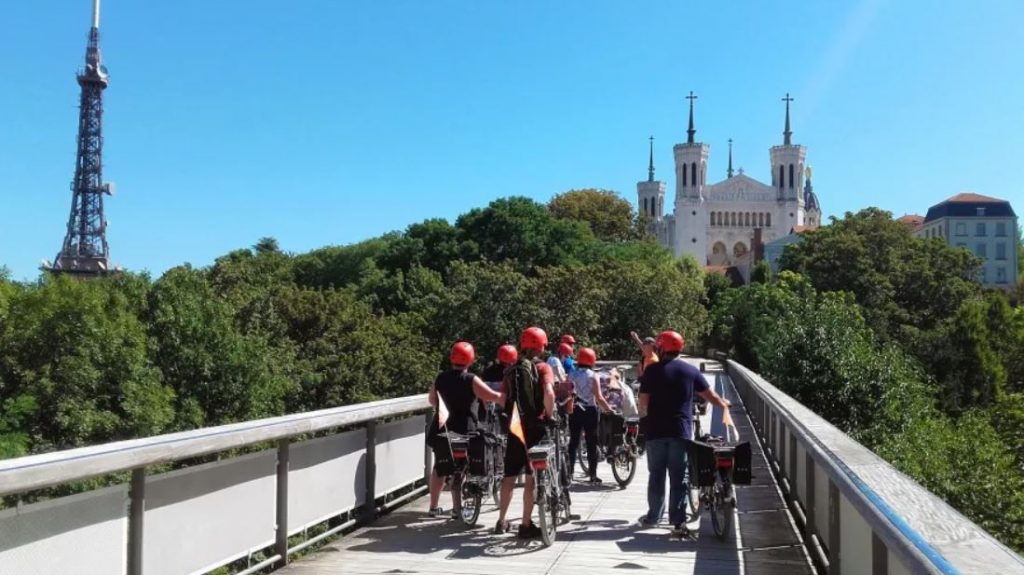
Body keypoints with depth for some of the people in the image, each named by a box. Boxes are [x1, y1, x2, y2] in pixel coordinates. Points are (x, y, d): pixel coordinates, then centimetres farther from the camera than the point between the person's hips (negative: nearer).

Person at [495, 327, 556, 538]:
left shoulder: (511, 370, 8)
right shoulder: (542, 368, -6)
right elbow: (548, 393, -22)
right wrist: (549, 415, -10)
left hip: (515, 427, 4)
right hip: (535, 427, -4)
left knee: (509, 475, 14)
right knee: (532, 477, 3)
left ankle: (501, 521, 21)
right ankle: (526, 525, 6)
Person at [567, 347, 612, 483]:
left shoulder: (571, 375, 0)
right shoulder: (593, 376, -7)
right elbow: (599, 397, -12)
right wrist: (610, 409, -7)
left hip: (575, 411, 2)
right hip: (590, 411, -2)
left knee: (573, 441, 10)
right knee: (591, 443, 5)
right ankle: (593, 474, 8)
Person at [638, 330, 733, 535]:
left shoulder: (652, 370, -4)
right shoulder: (691, 370, 3)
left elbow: (643, 402, -6)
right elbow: (710, 395, 8)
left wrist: (644, 414, 15)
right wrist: (724, 406, 26)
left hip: (656, 431, -1)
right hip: (681, 432, 1)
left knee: (656, 475, 10)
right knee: (679, 477, 4)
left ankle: (654, 516, 18)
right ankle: (678, 520, 1)